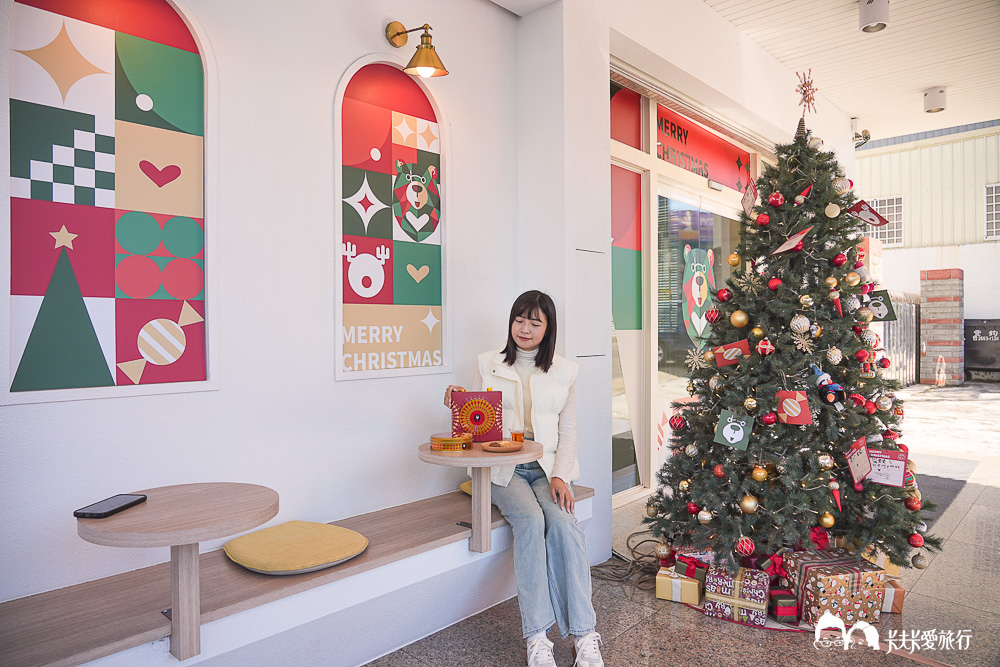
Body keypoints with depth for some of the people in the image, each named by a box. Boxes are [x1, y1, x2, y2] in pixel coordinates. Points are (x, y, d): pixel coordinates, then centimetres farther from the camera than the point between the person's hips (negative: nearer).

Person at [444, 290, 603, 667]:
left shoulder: (564, 371, 10)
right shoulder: (489, 365, 9)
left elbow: (568, 431, 8)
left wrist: (560, 475, -7)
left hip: (548, 466, 1)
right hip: (504, 467, -1)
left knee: (562, 522, -28)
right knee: (531, 521, -29)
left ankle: (583, 635, -21)